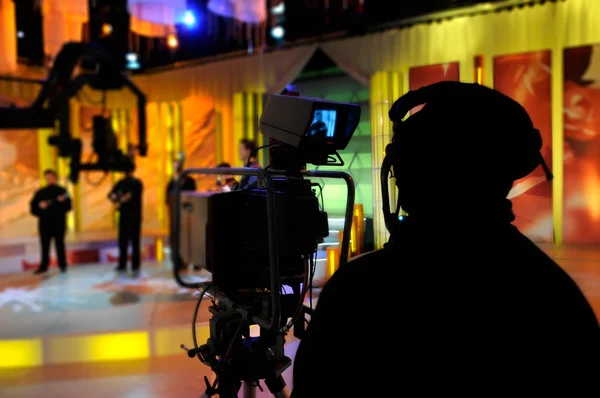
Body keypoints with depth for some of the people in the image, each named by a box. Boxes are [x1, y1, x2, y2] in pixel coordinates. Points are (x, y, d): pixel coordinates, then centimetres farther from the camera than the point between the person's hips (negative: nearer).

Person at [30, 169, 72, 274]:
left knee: (59, 244, 1)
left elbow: (68, 206, -3)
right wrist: (40, 206, -12)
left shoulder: (62, 191, 4)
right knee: (45, 245, 4)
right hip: (44, 222, 3)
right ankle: (44, 266, 9)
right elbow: (33, 206, 6)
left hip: (59, 222, -3)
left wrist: (62, 202, -21)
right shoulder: (40, 192, 12)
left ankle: (62, 265, 8)